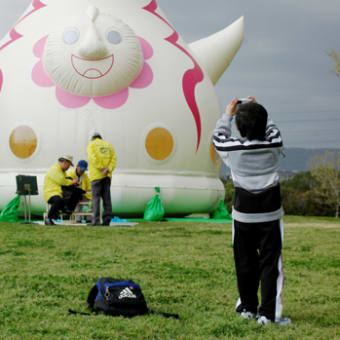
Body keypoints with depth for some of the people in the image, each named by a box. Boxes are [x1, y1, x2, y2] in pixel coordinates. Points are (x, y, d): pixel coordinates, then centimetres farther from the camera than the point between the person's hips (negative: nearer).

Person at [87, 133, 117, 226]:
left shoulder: (91, 145, 4)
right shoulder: (108, 145, 17)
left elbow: (93, 158, -14)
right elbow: (113, 159, 2)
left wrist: (102, 168, -13)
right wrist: (108, 169, -8)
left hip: (96, 175, -4)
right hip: (107, 176, 4)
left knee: (96, 197, -4)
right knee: (106, 197, 7)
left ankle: (96, 221, -10)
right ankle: (107, 220, 3)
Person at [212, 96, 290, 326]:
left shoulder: (232, 149, -11)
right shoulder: (274, 146, -8)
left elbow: (218, 136, 12)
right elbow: (272, 129, 16)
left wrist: (228, 114, 25)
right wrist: (258, 111, 28)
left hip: (243, 216, 1)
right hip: (270, 215, -1)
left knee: (245, 263, 13)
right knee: (271, 263, 2)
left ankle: (248, 308, 26)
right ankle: (269, 313, -1)